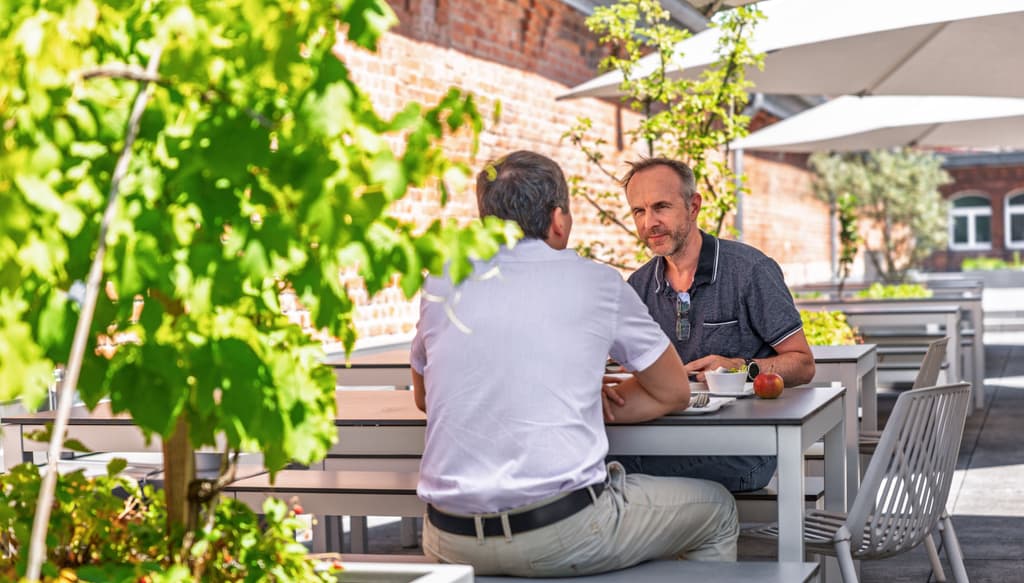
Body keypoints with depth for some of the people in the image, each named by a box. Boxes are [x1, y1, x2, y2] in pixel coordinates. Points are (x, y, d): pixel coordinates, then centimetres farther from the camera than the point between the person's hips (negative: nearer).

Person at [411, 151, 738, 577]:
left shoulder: (442, 282, 8)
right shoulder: (597, 282, 0)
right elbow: (674, 393, 11)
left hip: (453, 542, 4)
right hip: (566, 532, -3)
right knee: (716, 509, 22)